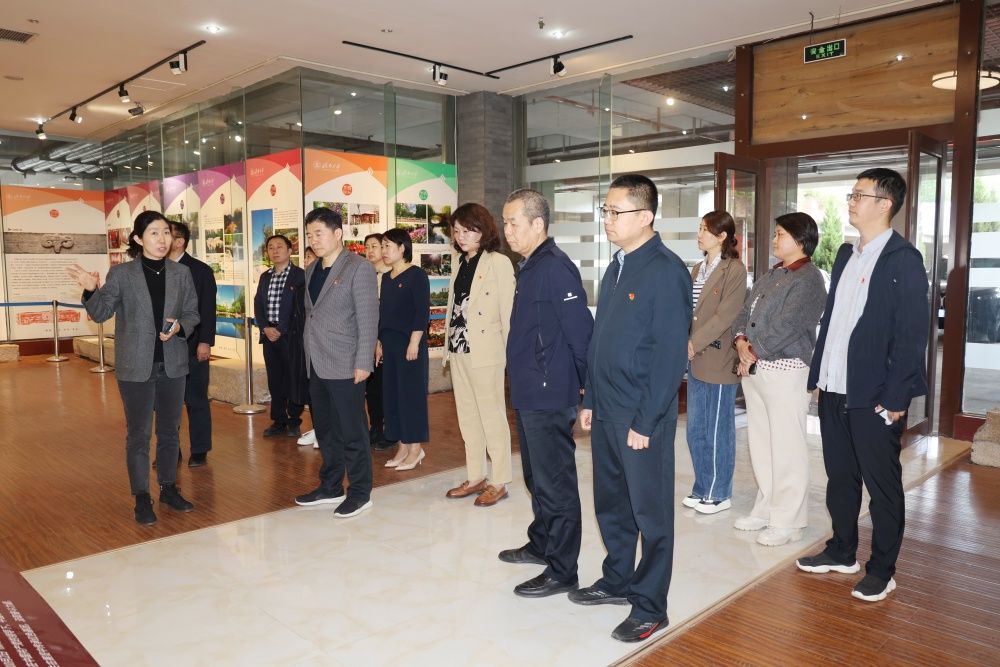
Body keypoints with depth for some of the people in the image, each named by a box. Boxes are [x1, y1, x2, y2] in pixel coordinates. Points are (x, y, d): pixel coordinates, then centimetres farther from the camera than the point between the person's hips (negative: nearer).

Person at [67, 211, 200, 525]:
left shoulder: (181, 273, 3)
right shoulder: (121, 273, -4)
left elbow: (193, 313, 7)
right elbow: (100, 313, -6)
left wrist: (179, 327, -13)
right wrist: (91, 290, -24)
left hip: (172, 365, 3)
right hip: (136, 367, -3)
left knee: (170, 430, 13)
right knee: (139, 434, 4)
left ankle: (169, 488, 29)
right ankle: (142, 498, 16)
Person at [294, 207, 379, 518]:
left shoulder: (358, 268, -8)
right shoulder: (312, 270, 14)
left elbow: (368, 318, -12)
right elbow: (310, 314, 16)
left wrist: (363, 363, -16)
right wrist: (308, 357, 11)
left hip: (345, 366, -7)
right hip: (317, 365, 7)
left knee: (352, 432, 0)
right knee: (325, 430, 15)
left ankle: (359, 493, 13)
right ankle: (331, 487, 28)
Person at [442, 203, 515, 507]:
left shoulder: (498, 263, -8)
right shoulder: (461, 265, 14)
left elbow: (507, 310, -12)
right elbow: (453, 309, 14)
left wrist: (510, 352, -14)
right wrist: (449, 347, 12)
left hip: (485, 351, -8)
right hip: (459, 351, 8)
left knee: (492, 417, 1)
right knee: (467, 417, 13)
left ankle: (499, 482, 12)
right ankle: (475, 478, 25)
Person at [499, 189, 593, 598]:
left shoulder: (556, 268, -18)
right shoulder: (529, 267, 13)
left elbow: (581, 332, -20)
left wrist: (586, 386, -13)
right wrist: (524, 380, 17)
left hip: (550, 398, -10)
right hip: (529, 394, 10)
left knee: (555, 484, 1)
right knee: (537, 477, 22)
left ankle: (562, 571, 13)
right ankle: (541, 544, 38)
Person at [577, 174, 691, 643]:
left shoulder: (666, 271, -14)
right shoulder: (616, 268, 10)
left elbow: (671, 354, -17)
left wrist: (645, 422, -17)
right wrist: (591, 401, 13)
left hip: (642, 418, -7)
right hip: (606, 412, 8)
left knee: (651, 512, 6)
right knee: (611, 503, 18)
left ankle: (650, 607, 21)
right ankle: (618, 581, 36)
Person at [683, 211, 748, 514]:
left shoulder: (734, 270, -10)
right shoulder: (698, 269, 13)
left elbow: (725, 315, -16)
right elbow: (688, 310, 10)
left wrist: (694, 343, -15)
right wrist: (686, 345, -3)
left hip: (719, 361, -7)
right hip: (696, 361, 7)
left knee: (718, 432, 4)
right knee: (695, 430, 14)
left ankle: (719, 494, 19)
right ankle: (702, 489, 28)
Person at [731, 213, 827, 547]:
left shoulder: (808, 279, -11)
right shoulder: (771, 275, 16)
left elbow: (786, 326, -19)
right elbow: (745, 312, 13)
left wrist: (754, 353, -13)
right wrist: (741, 341, -5)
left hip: (786, 371, -9)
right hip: (754, 369, 9)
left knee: (787, 448, -1)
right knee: (761, 444, 15)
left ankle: (787, 522, 9)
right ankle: (766, 509, 28)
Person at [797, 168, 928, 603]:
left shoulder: (903, 259, -9)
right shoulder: (846, 254, 12)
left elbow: (912, 334, -13)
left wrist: (895, 397, -16)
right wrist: (818, 375, 11)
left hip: (874, 395, -7)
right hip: (835, 391, 7)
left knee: (882, 485, 7)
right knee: (840, 477, 17)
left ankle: (881, 570, 21)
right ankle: (842, 552, 32)